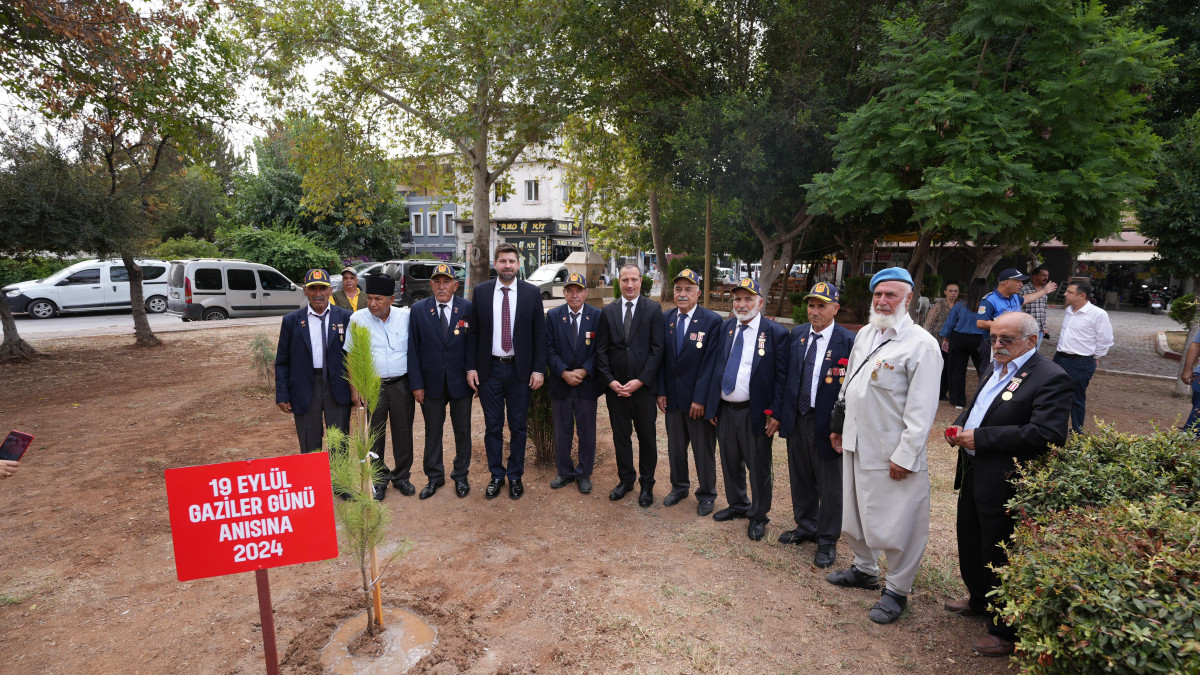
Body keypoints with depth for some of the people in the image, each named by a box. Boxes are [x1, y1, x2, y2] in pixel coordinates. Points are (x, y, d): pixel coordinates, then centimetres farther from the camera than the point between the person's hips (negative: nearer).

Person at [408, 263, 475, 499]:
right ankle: (434, 477, 30)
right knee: (432, 432, 13)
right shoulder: (418, 309, -1)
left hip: (461, 382, -1)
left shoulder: (468, 308, -4)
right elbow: (413, 348, -1)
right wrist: (416, 383, -5)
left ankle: (461, 475, 30)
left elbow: (474, 345, -2)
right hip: (432, 382, 1)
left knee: (463, 431, 12)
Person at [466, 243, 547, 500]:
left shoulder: (532, 293, -1)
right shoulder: (480, 292, 2)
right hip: (489, 369, 1)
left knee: (518, 426, 10)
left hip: (520, 370, 0)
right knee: (493, 426, 10)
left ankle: (515, 475, 26)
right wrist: (471, 367, -3)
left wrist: (539, 369, -6)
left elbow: (540, 334, 0)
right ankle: (496, 475, 27)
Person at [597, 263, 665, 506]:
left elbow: (657, 349, -7)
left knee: (647, 438, 9)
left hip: (644, 386, -2)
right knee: (620, 436, 13)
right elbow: (601, 349, 4)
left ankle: (647, 484, 26)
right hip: (615, 387, 2)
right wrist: (610, 380, -7)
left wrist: (640, 381, -14)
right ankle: (626, 479, 31)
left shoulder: (653, 309, -2)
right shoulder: (608, 311, 6)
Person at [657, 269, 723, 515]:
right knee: (675, 447, 17)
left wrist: (700, 399, -16)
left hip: (699, 399, -4)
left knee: (704, 450, 10)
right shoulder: (666, 319, 4)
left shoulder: (712, 321, -11)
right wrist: (661, 391, 0)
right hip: (672, 397, 4)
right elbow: (661, 357, 6)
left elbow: (710, 361, -14)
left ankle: (706, 495, 29)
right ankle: (679, 487, 37)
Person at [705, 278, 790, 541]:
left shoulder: (775, 333, -8)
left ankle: (758, 517, 29)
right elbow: (716, 366, 9)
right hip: (724, 409, 5)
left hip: (755, 412, -5)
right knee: (730, 462, 19)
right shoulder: (725, 327, 7)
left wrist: (776, 413, -13)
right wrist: (712, 403, 5)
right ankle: (737, 505, 41)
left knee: (759, 467, 9)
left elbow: (782, 376, -8)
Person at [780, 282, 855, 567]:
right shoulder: (796, 334, 3)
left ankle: (827, 541, 28)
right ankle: (806, 527, 41)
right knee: (800, 478, 20)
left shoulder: (848, 342, -14)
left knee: (830, 484, 10)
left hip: (826, 422, -5)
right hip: (796, 418, 5)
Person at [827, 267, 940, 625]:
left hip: (892, 453, -7)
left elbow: (922, 407, -17)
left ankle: (897, 591, 27)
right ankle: (864, 569, 43)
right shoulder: (865, 334, 8)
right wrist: (840, 425, 17)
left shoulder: (921, 344, -15)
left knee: (898, 524, 6)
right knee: (856, 511, 21)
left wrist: (905, 456, -18)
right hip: (856, 443, 8)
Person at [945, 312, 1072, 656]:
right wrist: (961, 424, 1)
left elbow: (1046, 434, -28)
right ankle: (980, 601, 47)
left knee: (998, 560, 7)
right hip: (973, 475, 9)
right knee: (970, 546, 24)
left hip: (1004, 485, -9)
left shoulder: (1050, 378, -17)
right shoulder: (997, 369, 11)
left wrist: (980, 437, -25)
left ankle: (1007, 632, 27)